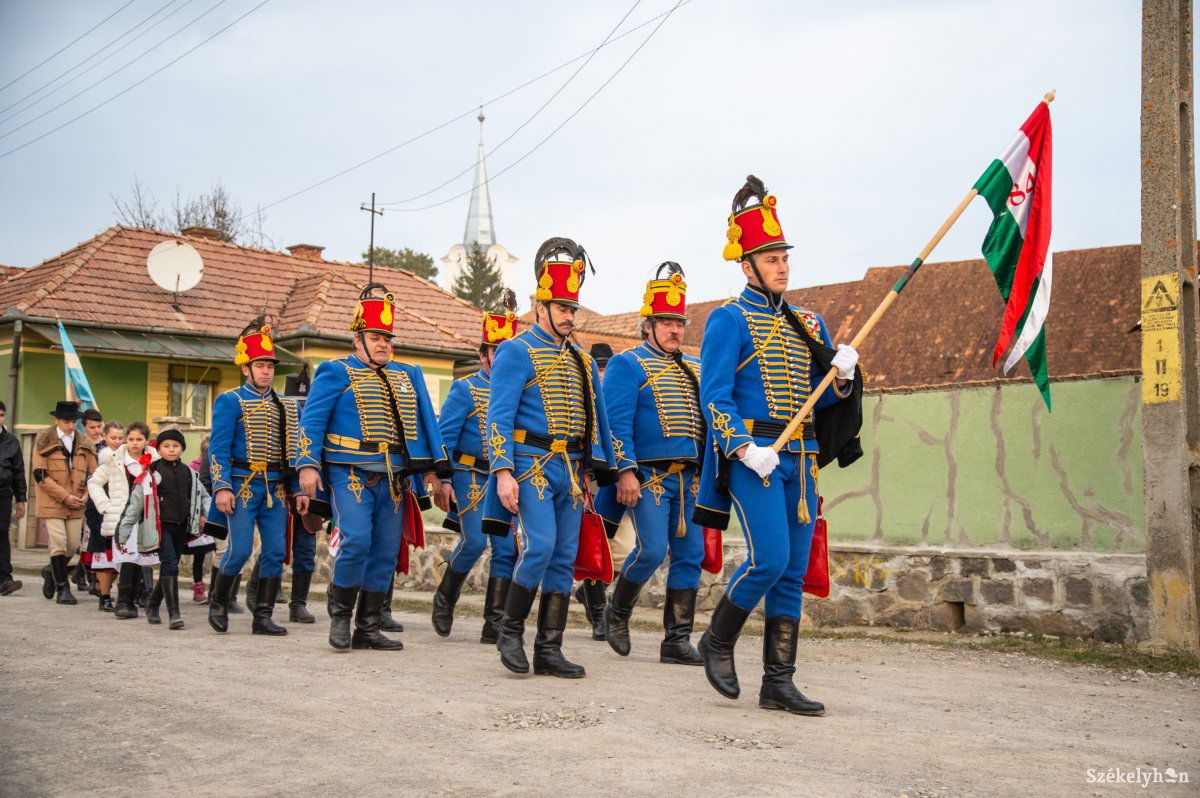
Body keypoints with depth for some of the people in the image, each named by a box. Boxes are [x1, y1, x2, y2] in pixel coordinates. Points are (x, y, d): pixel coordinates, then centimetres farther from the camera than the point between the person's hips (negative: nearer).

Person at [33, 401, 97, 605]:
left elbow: (92, 474, 15)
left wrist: (85, 496, -2)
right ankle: (62, 588, 3)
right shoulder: (44, 441, -4)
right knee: (59, 543, -9)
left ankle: (52, 571, 33)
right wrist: (65, 496, -14)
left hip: (75, 505, 4)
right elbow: (40, 475, -9)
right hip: (51, 502, -4)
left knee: (74, 545, 5)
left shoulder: (83, 444, 10)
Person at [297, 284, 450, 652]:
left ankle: (368, 629, 14)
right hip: (351, 474, -5)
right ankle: (340, 615, 4)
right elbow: (312, 420, -3)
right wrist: (308, 465, -14)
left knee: (386, 553, 5)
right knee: (356, 542, -18)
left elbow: (425, 423, 16)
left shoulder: (408, 376, 18)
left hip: (393, 479, 5)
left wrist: (431, 469, 7)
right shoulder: (336, 373, 4)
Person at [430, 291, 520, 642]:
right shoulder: (465, 390, 0)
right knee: (474, 541, -14)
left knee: (506, 548, -2)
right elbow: (443, 438, -5)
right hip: (471, 478, -4)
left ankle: (494, 623, 4)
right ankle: (444, 599, 13)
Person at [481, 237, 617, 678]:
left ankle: (549, 650, 9)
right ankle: (511, 630, -1)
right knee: (540, 546, -20)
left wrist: (592, 470, 14)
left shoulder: (583, 360, 17)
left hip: (571, 471, 7)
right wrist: (503, 472, -18)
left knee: (565, 559, 4)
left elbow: (596, 417, 21)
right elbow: (499, 417, -9)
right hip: (532, 465, -6)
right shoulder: (517, 351, -3)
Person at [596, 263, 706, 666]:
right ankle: (617, 610, 15)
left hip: (690, 478, 6)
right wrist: (625, 471, -17)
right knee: (652, 550, -12)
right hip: (649, 477, -6)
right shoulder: (627, 364, 0)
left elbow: (709, 420, 21)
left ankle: (677, 640, 9)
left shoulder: (694, 369, 19)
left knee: (690, 555, 2)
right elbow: (617, 422, -9)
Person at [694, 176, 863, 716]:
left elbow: (824, 397, 19)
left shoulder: (807, 323, 17)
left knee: (794, 571, 4)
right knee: (769, 559, -16)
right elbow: (714, 397, -9)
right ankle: (717, 642, 8)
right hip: (752, 459, -7)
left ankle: (778, 683, 10)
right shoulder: (729, 320, -2)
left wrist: (843, 376, -4)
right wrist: (745, 449, -21)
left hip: (801, 460, 7)